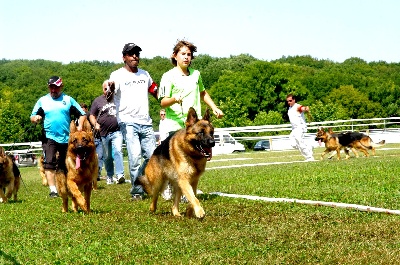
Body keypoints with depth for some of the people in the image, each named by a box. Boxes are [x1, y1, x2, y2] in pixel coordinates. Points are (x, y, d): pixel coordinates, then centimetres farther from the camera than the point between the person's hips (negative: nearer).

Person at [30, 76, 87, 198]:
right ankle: (53, 190, -18)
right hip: (49, 137, -1)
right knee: (49, 163, -16)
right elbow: (33, 117, 6)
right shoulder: (42, 101, 9)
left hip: (66, 138, 1)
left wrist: (80, 125, -10)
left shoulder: (68, 100, 9)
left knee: (65, 166, 11)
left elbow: (82, 114, 7)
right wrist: (36, 118, -17)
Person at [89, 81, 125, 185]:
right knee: (107, 157, 9)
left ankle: (120, 175, -26)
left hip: (117, 131, -1)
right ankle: (109, 176, 23)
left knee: (117, 151, -19)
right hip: (104, 133, 1)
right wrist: (95, 124, -11)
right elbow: (92, 115, 7)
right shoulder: (97, 101, 7)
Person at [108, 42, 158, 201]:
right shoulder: (118, 75, -3)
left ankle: (140, 181, 28)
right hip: (128, 122, -5)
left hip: (146, 122, 6)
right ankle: (137, 191, -2)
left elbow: (155, 91, 29)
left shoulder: (145, 75, 15)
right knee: (135, 156, -14)